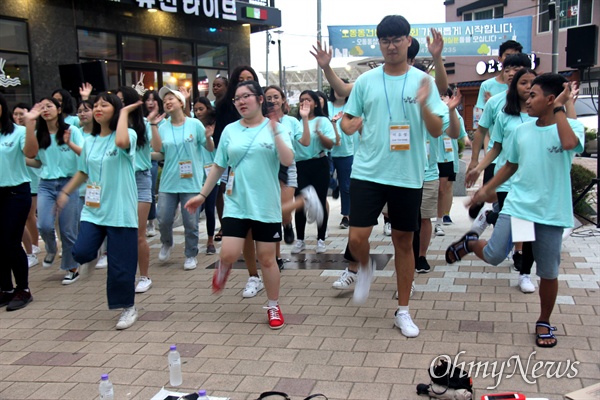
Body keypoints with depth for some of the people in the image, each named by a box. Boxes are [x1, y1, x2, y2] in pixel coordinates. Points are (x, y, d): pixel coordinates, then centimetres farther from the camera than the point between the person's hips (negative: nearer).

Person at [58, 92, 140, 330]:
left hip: (120, 211, -5)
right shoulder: (89, 141, 12)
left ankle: (128, 308, 19)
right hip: (93, 210, 5)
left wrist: (124, 113, -19)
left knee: (120, 263, 1)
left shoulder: (128, 135, -7)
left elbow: (121, 141, -32)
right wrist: (66, 192, 21)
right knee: (81, 253, -11)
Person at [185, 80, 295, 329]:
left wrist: (275, 132, -24)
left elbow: (288, 161, -15)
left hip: (266, 206, -1)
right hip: (236, 203, 2)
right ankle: (224, 268, 29)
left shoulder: (275, 128, -2)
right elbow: (218, 166, 12)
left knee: (267, 258, 5)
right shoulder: (230, 131, 6)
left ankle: (273, 307, 24)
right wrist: (202, 194, 11)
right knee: (229, 254, -9)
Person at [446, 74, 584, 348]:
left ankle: (544, 323, 28)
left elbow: (570, 143, -31)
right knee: (493, 255, -10)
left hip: (551, 213, -2)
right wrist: (487, 189, 12)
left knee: (548, 272, 7)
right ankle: (470, 243, 25)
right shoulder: (521, 131, 6)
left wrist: (559, 109, -20)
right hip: (516, 206, 2)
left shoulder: (571, 127, -6)